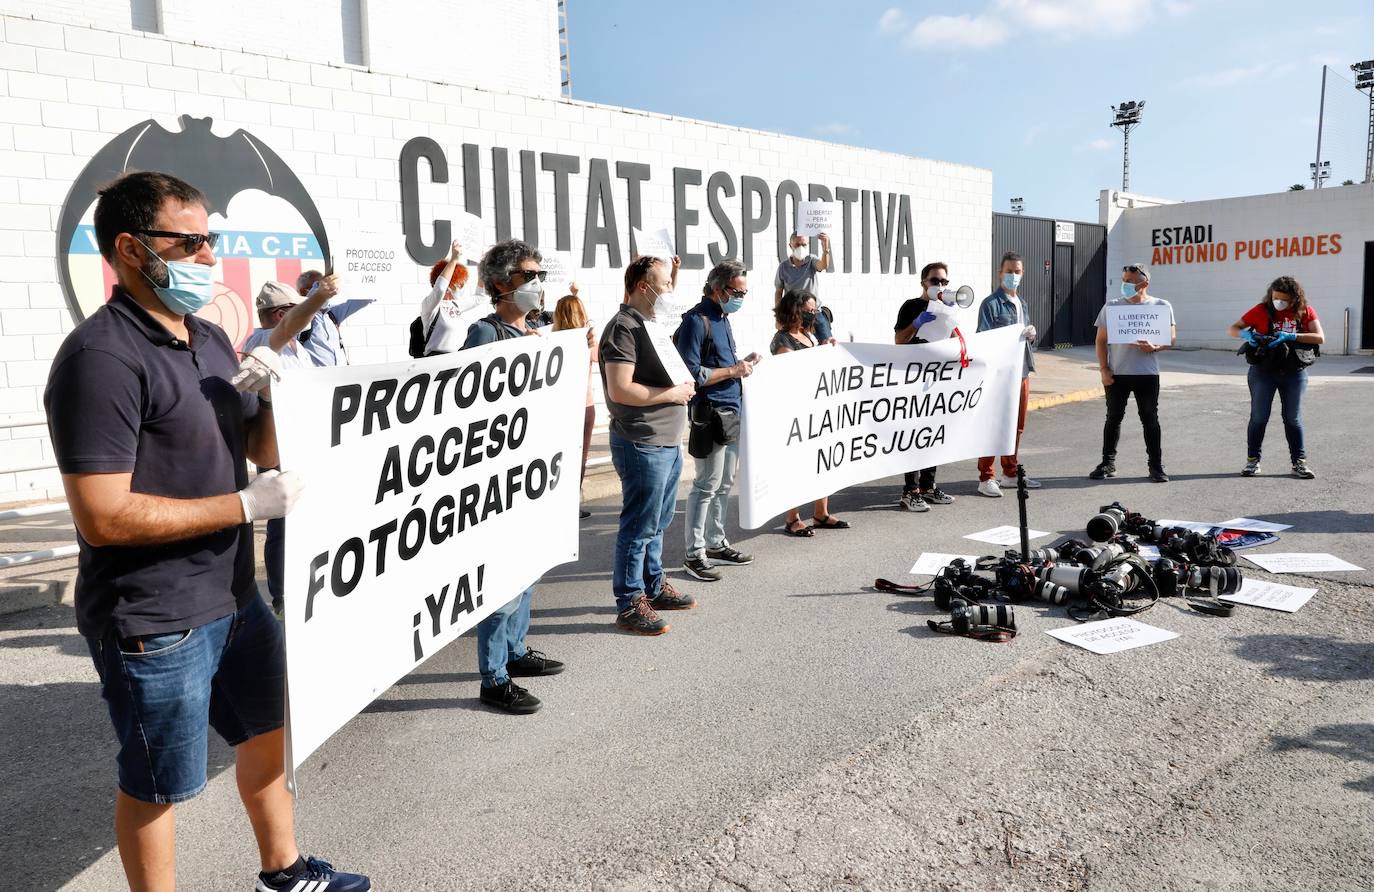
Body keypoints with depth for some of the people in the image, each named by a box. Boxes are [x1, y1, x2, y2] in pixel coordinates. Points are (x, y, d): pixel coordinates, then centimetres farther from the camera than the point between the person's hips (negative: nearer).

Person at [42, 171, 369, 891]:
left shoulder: (210, 338, 7)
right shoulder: (102, 358, -20)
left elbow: (264, 451, 11)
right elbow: (102, 517, -25)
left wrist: (266, 392, -9)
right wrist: (247, 506, -22)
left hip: (234, 598, 9)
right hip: (154, 623, -9)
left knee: (269, 730, 23)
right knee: (156, 785, 10)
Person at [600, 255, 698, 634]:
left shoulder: (652, 325, 17)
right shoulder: (623, 327, -15)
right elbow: (620, 390, -24)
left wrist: (684, 384, 12)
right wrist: (673, 393, -17)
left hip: (668, 442, 10)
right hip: (642, 445, -10)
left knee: (658, 522, 19)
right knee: (639, 527, -2)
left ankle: (654, 587, 33)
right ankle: (629, 605, 9)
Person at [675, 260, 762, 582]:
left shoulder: (722, 318, 16)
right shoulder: (696, 320, -13)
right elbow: (691, 374, -19)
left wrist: (742, 363, 6)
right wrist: (733, 371, -15)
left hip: (731, 411, 9)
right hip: (710, 413, -9)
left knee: (725, 483, 15)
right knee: (707, 485, -5)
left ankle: (716, 542, 27)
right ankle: (694, 553, 4)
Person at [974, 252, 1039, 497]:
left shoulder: (1021, 304, 19)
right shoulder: (991, 304, -7)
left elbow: (1026, 335, 22)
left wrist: (1031, 335, 0)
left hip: (1021, 372, 8)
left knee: (1017, 426, 13)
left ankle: (1010, 474, 25)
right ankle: (986, 479, 0)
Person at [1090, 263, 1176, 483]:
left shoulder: (1162, 306, 2)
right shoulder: (1112, 306, 3)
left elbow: (1171, 338, 4)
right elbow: (1101, 340, 5)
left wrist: (1155, 347, -18)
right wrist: (1104, 369, -5)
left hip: (1147, 373, -1)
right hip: (1116, 373, 1)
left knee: (1150, 419, 4)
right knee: (1114, 417, 7)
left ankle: (1156, 466, 13)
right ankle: (1108, 463, 17)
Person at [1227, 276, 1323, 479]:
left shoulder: (1305, 311, -1)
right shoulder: (1261, 310, -3)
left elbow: (1320, 338, -11)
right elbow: (1233, 329, 0)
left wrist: (1291, 336, -25)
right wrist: (1246, 334, -23)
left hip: (1294, 373, 1)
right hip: (1263, 371, -1)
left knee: (1293, 418, 6)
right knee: (1259, 417, 0)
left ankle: (1299, 462, 12)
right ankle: (1252, 460, 8)